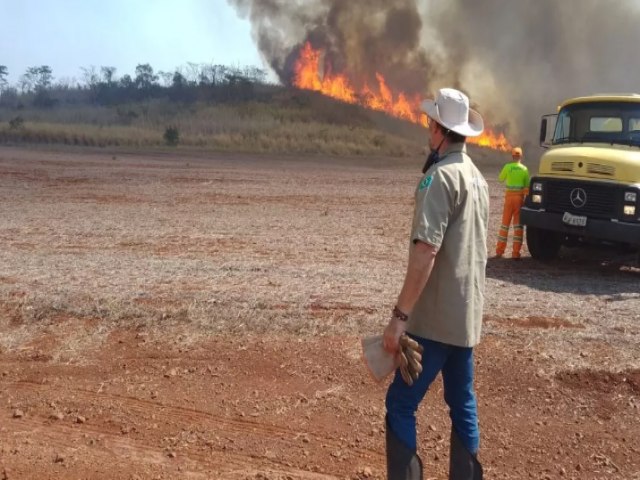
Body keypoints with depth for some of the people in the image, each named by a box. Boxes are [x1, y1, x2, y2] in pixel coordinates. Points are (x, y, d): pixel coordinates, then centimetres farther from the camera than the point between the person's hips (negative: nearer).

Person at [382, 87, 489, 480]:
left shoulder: (441, 176, -16)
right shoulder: (477, 177, 12)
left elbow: (426, 252, -24)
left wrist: (400, 315, -23)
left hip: (436, 317, -9)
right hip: (467, 314, 9)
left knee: (401, 404, -3)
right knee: (463, 403, 15)